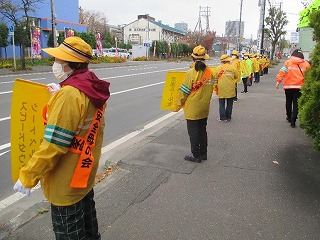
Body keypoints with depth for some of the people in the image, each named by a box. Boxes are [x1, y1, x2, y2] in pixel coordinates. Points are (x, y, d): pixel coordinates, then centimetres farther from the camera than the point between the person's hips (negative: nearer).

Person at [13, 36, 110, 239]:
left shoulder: (69, 94, -28)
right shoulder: (92, 89, 0)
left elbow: (53, 144, -28)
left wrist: (28, 177, -18)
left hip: (67, 180, -9)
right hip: (85, 169, 9)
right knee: (85, 220, 27)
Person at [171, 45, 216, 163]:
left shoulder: (191, 73, -19)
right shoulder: (211, 72, -1)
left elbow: (184, 91, -15)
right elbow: (210, 88, 8)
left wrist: (176, 106, -5)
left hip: (192, 109, -6)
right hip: (205, 108, 6)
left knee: (193, 132, 6)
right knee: (202, 130, 18)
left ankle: (196, 155, 14)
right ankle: (203, 153, 28)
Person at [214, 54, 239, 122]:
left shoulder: (218, 68, -5)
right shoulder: (232, 67, -2)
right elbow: (237, 77, 8)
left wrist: (215, 87, 10)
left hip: (221, 89, -1)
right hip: (230, 89, 1)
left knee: (221, 104, 7)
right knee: (229, 104, 11)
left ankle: (223, 118, 7)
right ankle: (228, 117, 16)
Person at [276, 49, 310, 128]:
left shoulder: (288, 62, -2)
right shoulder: (306, 64, 0)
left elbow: (282, 72, -8)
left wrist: (278, 81, -6)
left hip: (288, 86, 1)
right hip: (299, 87, 0)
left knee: (288, 102, 18)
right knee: (296, 104, 3)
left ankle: (289, 117, 31)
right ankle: (293, 121, -4)